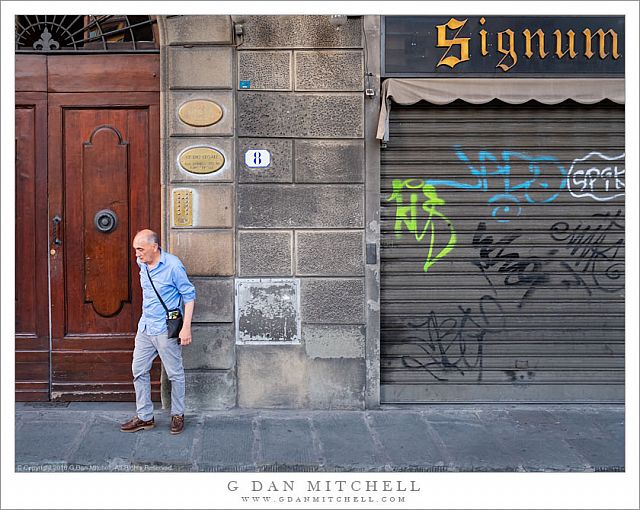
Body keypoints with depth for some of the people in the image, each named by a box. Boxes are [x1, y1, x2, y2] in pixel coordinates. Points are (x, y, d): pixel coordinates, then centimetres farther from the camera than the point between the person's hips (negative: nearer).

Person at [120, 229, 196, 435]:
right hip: (145, 326, 7)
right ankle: (144, 417, 20)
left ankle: (178, 415, 21)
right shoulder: (141, 263, 4)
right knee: (139, 370, 9)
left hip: (166, 329, -7)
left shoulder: (173, 265, -17)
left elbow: (189, 295, -12)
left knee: (175, 374, 5)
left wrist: (186, 327, -16)